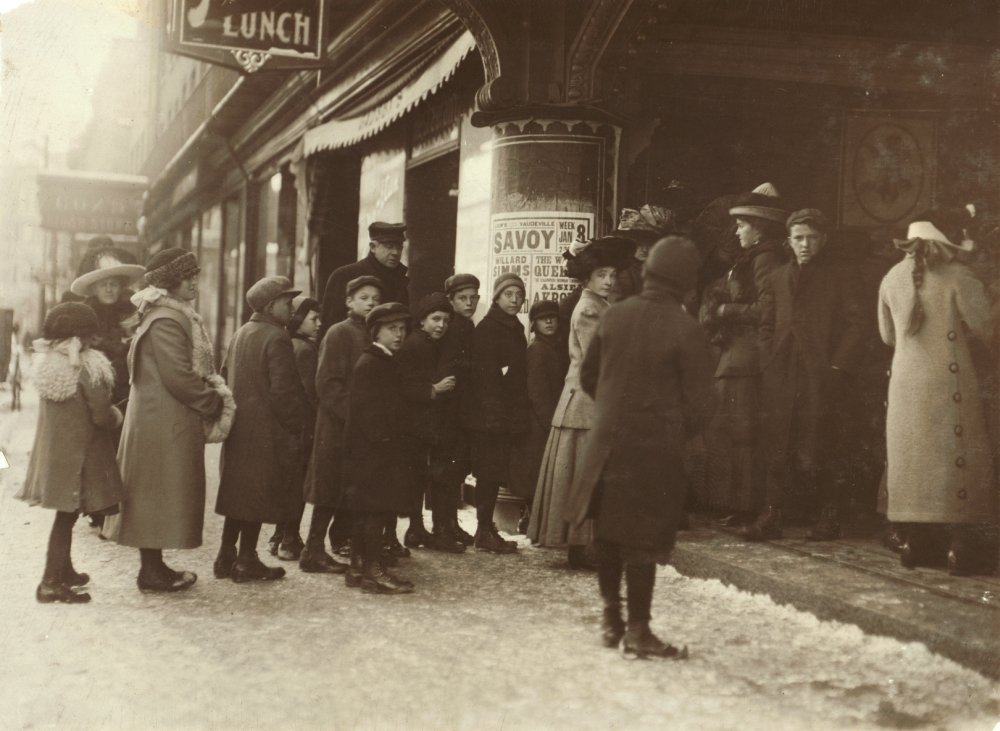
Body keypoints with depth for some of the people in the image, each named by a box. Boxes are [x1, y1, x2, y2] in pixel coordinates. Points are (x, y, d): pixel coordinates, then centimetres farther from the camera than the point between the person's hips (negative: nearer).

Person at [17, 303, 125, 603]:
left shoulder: (47, 363, 1)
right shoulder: (88, 369, -18)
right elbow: (102, 415, -18)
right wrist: (117, 417, 3)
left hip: (52, 451, 7)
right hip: (78, 453, -7)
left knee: (66, 514, 20)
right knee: (67, 516, 0)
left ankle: (64, 571, 34)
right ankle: (51, 584, 3)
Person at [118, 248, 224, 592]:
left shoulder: (175, 316, 16)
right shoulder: (166, 321, -18)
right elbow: (179, 376, -23)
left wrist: (210, 396, 7)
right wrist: (213, 402, -12)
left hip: (168, 420, 10)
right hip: (163, 425, -10)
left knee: (159, 495, 14)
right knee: (160, 493, -4)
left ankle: (154, 565, 21)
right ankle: (152, 572, 3)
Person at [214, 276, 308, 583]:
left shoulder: (240, 334, 12)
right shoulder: (276, 338, -15)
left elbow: (225, 378, 17)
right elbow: (283, 390, -19)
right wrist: (295, 427, -12)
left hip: (239, 428, 9)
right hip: (266, 430, -9)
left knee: (239, 491, 15)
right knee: (259, 495, 0)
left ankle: (226, 557, 20)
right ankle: (247, 561, 5)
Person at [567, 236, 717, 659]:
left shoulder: (614, 317, -1)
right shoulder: (685, 330, -14)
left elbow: (588, 376, 10)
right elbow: (700, 404, -12)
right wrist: (679, 432, 7)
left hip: (606, 442, 5)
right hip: (656, 449, -4)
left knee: (608, 531, 16)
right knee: (643, 537, 3)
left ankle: (611, 620, 26)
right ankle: (637, 631, 8)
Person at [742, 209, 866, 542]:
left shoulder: (841, 276, 7)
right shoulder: (778, 278, 18)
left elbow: (855, 326, 1)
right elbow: (766, 327, 18)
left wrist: (839, 367, -9)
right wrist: (767, 365, 4)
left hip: (821, 377, -4)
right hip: (781, 379, 4)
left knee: (816, 453, -4)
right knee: (775, 451, 1)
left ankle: (830, 517, 11)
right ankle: (770, 517, 5)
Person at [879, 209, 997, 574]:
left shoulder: (892, 278, 7)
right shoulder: (959, 277, -9)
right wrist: (962, 332, 12)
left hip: (905, 380, 5)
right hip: (949, 378, -5)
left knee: (912, 455, 11)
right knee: (957, 456, -1)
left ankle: (916, 541, 13)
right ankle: (963, 546, -3)